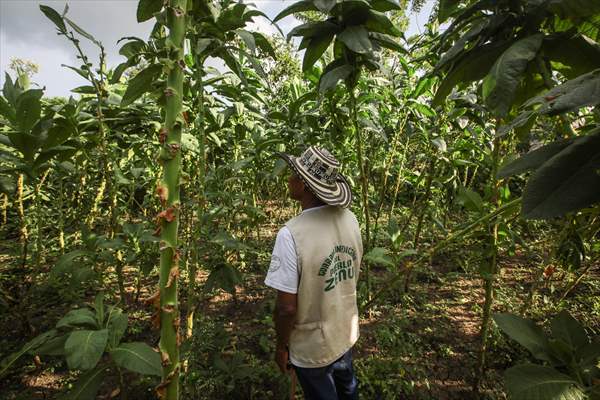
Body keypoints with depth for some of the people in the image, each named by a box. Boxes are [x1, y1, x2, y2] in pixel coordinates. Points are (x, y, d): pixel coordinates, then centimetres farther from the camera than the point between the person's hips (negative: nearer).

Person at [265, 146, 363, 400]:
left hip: (312, 346, -5)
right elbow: (353, 276, 1)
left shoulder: (291, 234, -32)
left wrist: (282, 346, -7)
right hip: (347, 333, 5)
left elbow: (287, 307, -25)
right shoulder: (350, 219, -13)